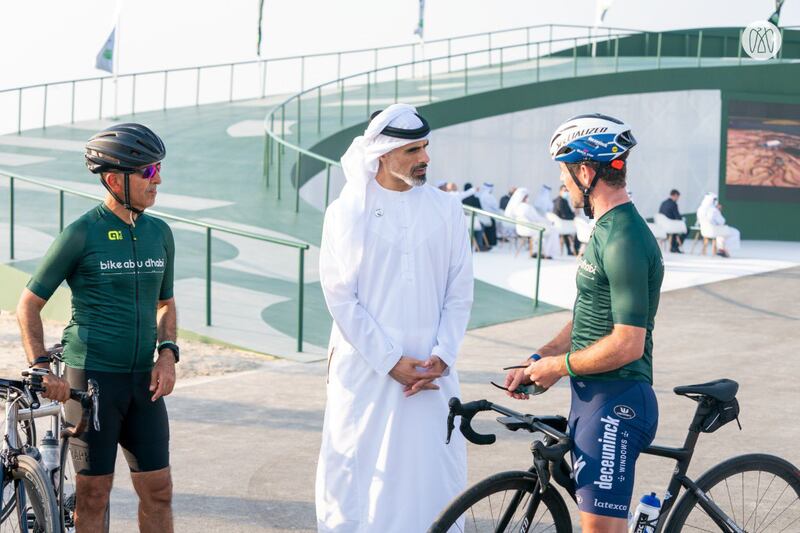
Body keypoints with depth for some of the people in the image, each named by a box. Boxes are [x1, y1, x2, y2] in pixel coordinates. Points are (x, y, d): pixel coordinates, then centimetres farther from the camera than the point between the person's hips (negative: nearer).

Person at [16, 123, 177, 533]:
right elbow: (29, 304, -2)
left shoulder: (159, 233, 7)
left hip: (143, 380, 5)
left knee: (158, 490, 3)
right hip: (91, 377, -5)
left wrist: (167, 354, 2)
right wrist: (40, 368, -12)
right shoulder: (81, 234, -8)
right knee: (93, 493, 1)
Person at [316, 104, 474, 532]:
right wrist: (392, 362, -10)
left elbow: (460, 293, 6)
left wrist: (442, 356, -7)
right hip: (364, 367, -2)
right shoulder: (347, 212, -1)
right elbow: (341, 298, -5)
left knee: (434, 474, 1)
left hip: (430, 370, 2)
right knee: (357, 472, 2)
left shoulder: (446, 210, 5)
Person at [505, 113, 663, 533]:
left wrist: (559, 366, -12)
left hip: (615, 404, -11)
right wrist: (535, 362, 10)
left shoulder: (625, 241, -19)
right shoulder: (607, 230, 15)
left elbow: (627, 344, -24)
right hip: (592, 398, 11)